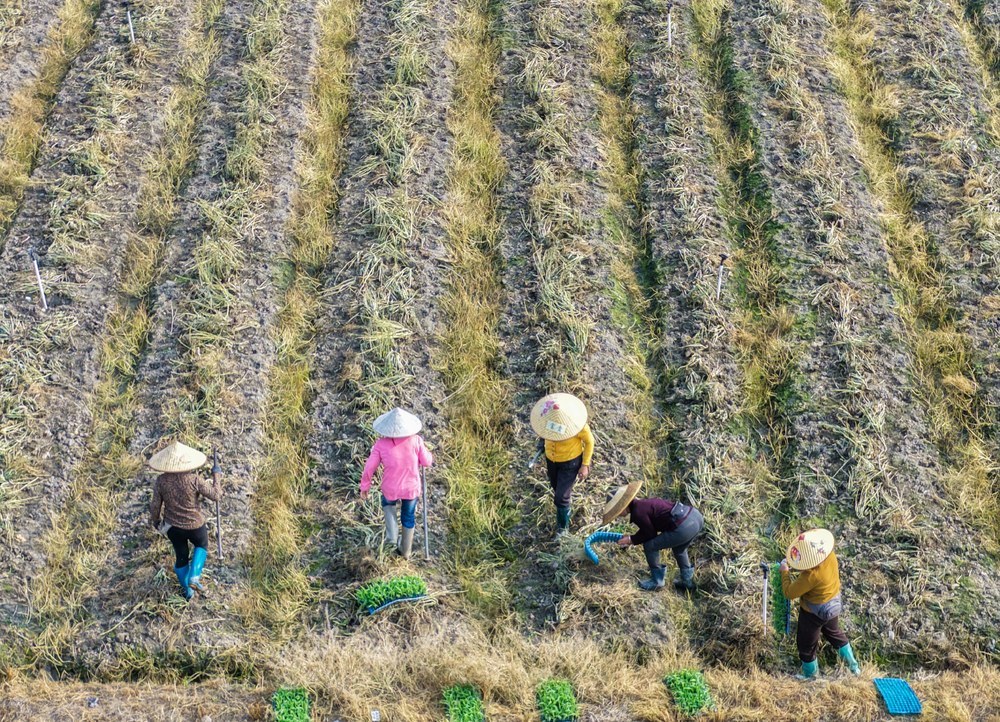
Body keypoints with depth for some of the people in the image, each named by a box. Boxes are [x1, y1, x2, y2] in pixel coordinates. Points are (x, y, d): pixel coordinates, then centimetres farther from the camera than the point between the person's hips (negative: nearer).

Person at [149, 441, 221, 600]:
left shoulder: (160, 481, -15)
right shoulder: (193, 479, -24)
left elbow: (155, 506, -6)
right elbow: (215, 495, -17)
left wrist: (155, 521, 13)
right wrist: (216, 484, 4)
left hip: (172, 527, 3)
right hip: (194, 526, -3)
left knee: (181, 556, 23)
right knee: (202, 546, 28)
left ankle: (187, 591, 37)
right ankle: (194, 577, 9)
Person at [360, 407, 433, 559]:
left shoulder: (381, 445, -21)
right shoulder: (415, 440, -21)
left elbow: (369, 468, -13)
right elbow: (427, 462, -8)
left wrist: (365, 486, 4)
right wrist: (428, 455, 15)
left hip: (391, 489, -1)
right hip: (411, 488, 1)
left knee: (388, 503, 37)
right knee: (408, 517, 27)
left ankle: (392, 534, 23)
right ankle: (405, 550, 45)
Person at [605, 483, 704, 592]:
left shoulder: (638, 513, -10)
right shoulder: (642, 504, 19)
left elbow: (650, 535, 0)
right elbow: (648, 530, 30)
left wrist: (632, 540, 10)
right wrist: (633, 538, 27)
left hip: (684, 526, -10)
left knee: (649, 546, 5)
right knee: (678, 548, 35)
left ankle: (656, 581, 17)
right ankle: (687, 582, 41)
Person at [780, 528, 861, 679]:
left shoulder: (811, 575, -40)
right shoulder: (830, 556, -19)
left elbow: (789, 593, -29)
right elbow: (815, 563, 5)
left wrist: (785, 572, -16)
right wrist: (791, 563, -8)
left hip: (814, 613, -7)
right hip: (832, 607, 7)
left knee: (806, 644, 19)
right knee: (835, 633, 33)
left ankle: (809, 675, 41)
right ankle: (853, 665, 49)